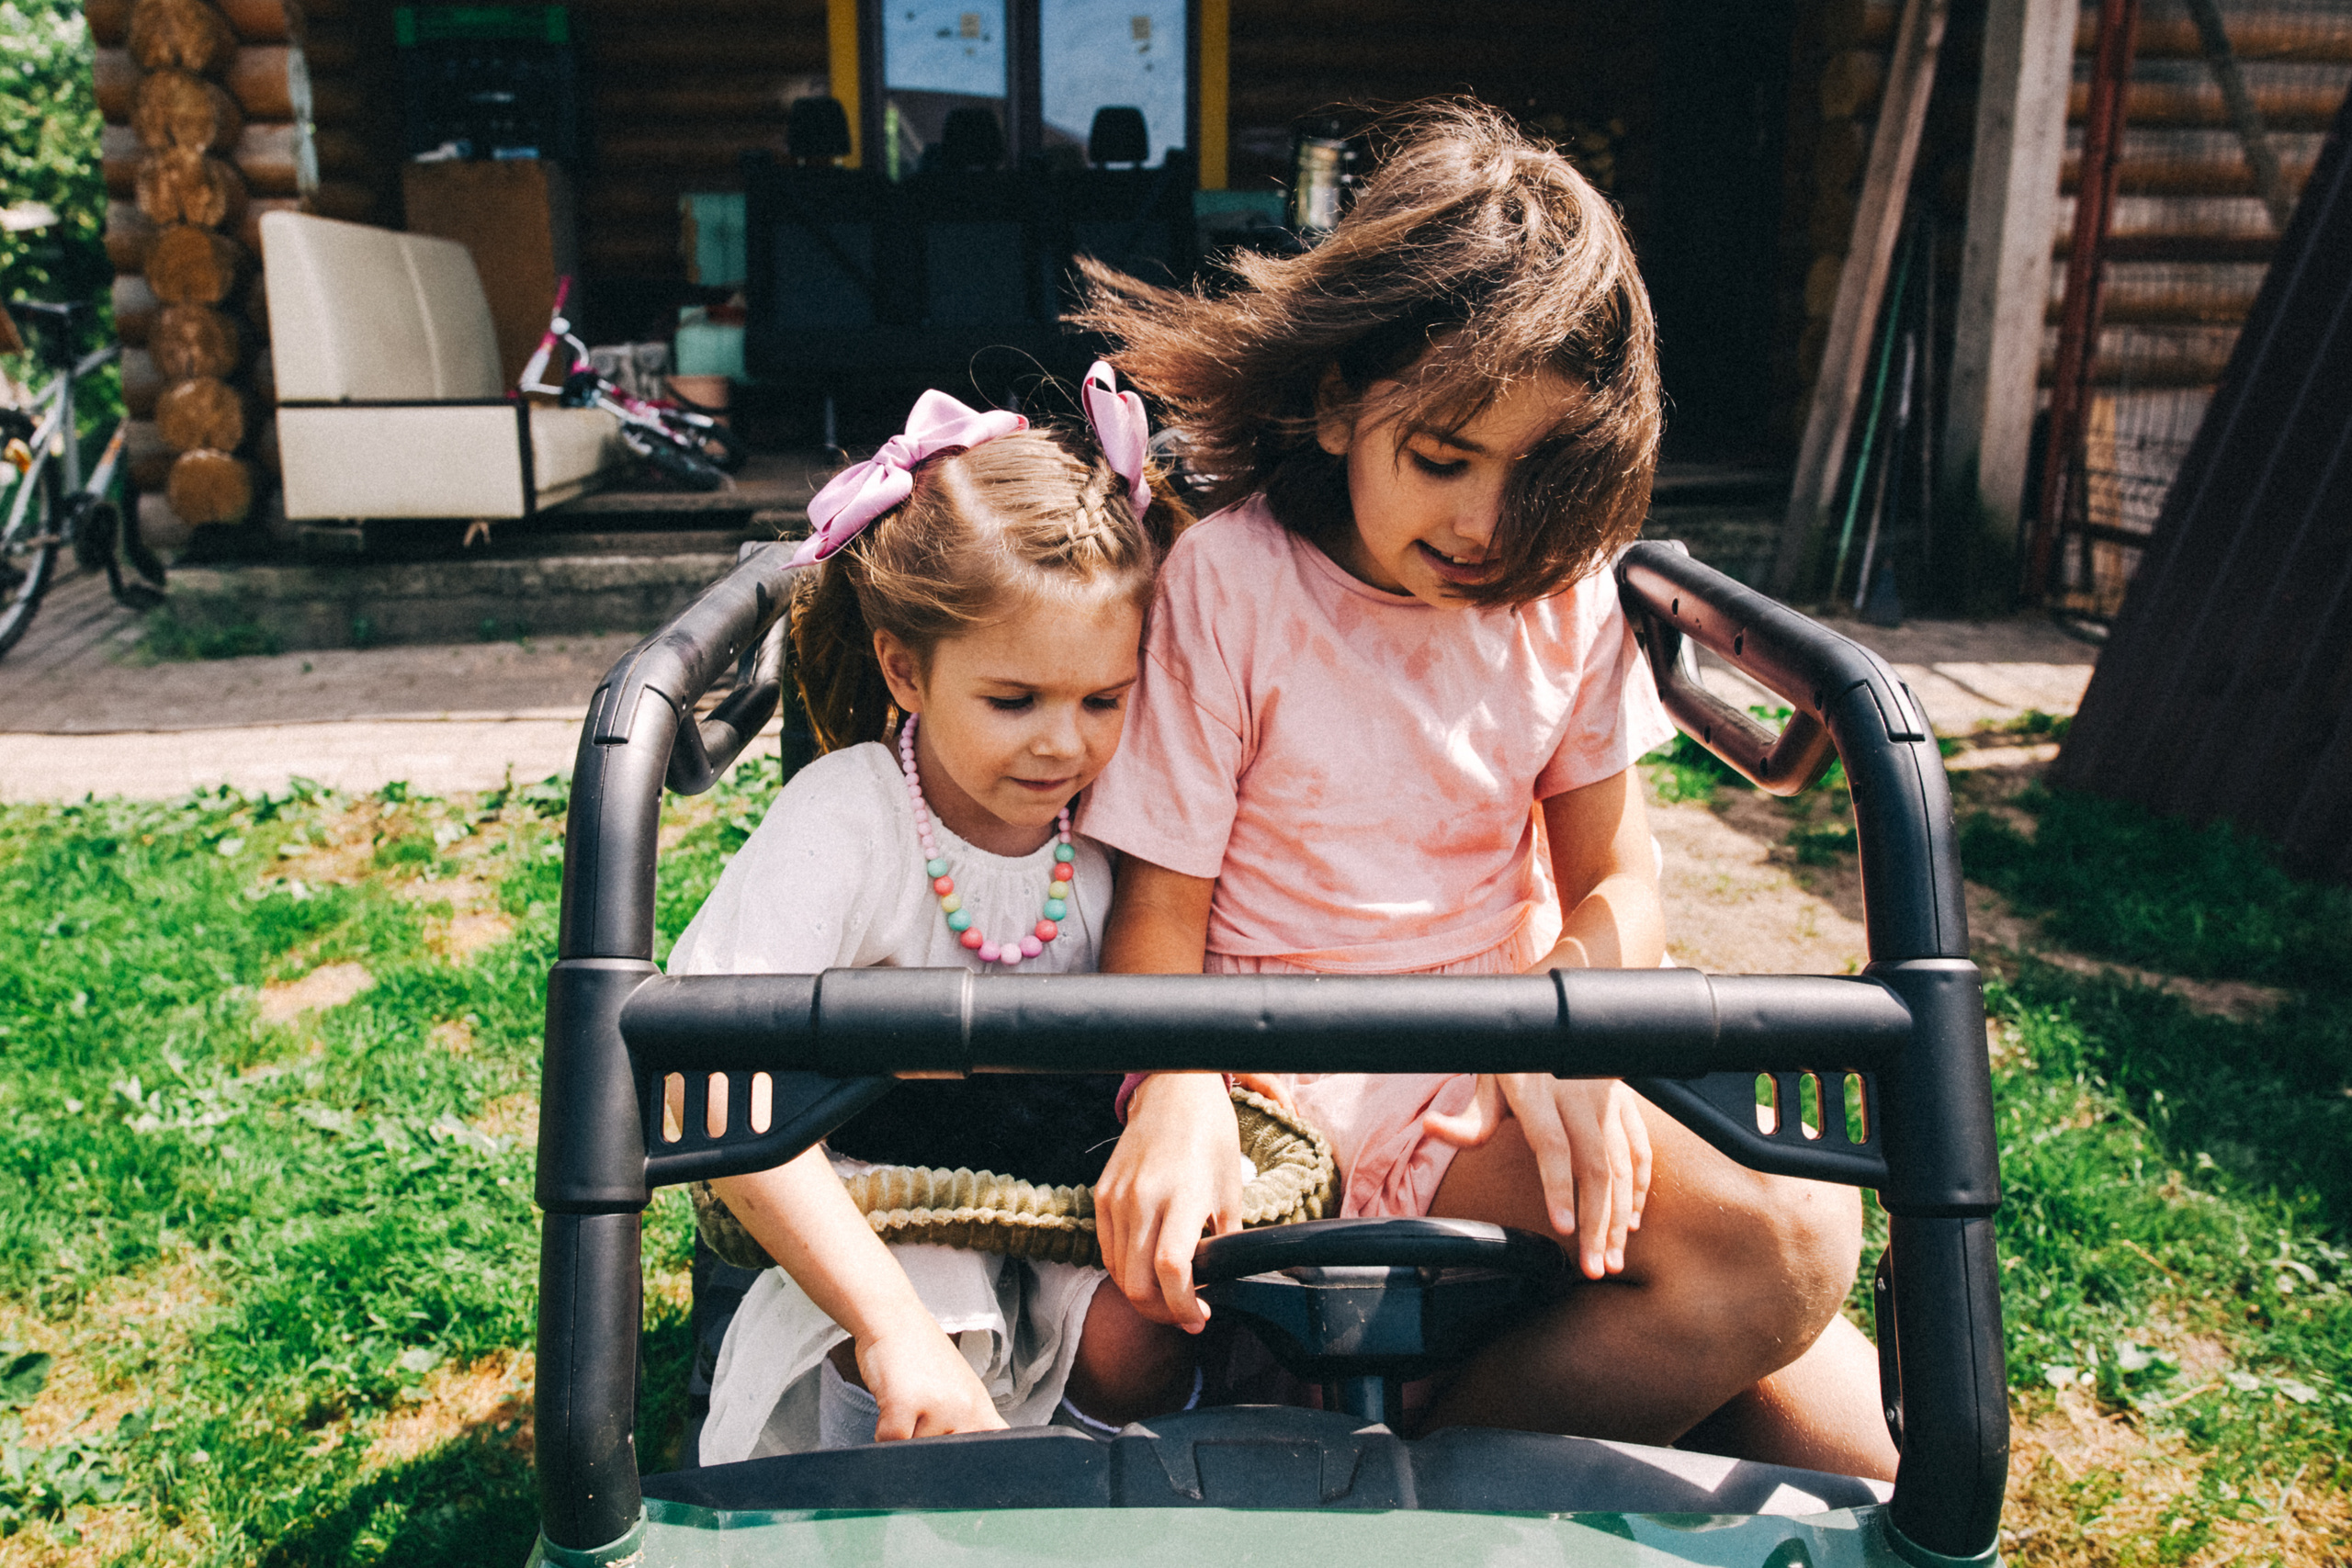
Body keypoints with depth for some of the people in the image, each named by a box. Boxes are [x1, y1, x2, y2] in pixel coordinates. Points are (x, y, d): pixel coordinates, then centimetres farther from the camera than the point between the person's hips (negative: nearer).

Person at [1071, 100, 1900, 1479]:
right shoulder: (1229, 580, -9)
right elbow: (1161, 906, -8)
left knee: (1866, 1448, -6)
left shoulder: (1568, 588, 4)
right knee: (1781, 1249, -22)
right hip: (1301, 1070, -5)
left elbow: (1616, 876, 7)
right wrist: (1180, 1098, -29)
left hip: (1515, 1045, 6)